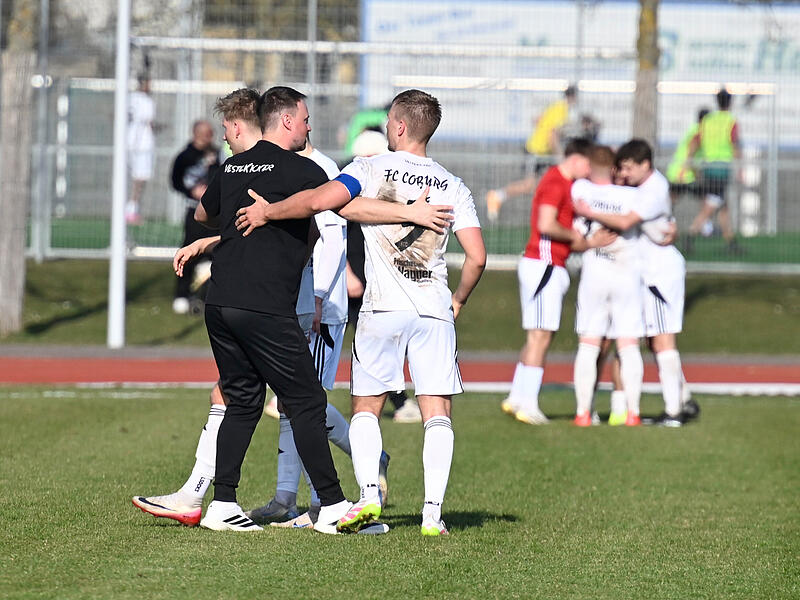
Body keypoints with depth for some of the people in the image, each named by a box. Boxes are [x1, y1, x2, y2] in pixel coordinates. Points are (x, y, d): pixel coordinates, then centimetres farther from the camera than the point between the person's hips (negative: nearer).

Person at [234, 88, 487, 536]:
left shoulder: (371, 169, 0)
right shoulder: (453, 186, 8)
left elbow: (320, 200, -15)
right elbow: (477, 256, 1)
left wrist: (268, 211, -1)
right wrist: (458, 301, 18)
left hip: (382, 309, -1)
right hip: (435, 310, 1)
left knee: (366, 407, 12)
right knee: (438, 414, 3)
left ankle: (368, 494, -6)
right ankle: (433, 511, -8)